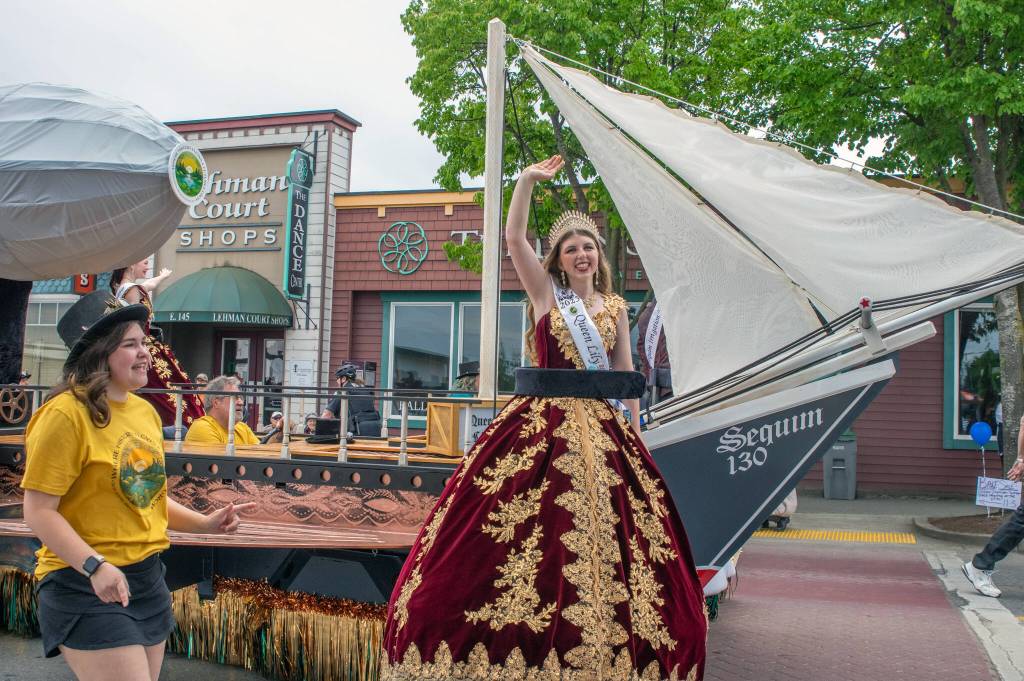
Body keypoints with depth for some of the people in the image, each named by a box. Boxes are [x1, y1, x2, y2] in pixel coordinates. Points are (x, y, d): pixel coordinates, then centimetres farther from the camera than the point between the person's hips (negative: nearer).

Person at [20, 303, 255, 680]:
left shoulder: (146, 412, 9)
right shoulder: (66, 413, -14)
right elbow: (39, 511, -16)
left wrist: (204, 522, 6)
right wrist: (95, 566, -25)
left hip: (147, 577, 8)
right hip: (85, 583, -7)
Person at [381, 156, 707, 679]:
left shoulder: (615, 307, 13)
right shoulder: (546, 292, 6)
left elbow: (626, 375, 15)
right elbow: (513, 238, -4)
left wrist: (636, 432, 10)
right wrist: (527, 181, -12)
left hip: (603, 431, 3)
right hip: (541, 427, -2)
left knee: (600, 531, 3)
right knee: (521, 526, -8)